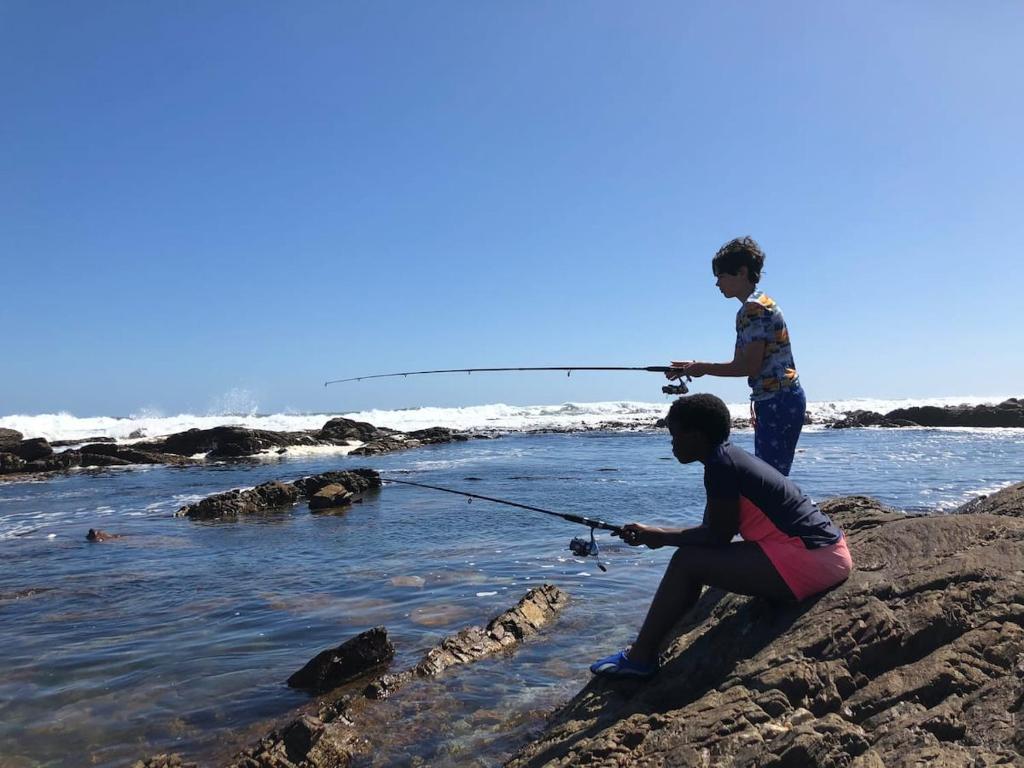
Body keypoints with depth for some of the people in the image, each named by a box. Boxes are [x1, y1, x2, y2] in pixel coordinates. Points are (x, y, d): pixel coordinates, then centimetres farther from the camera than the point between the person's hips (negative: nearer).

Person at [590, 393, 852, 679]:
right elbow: (714, 530, 16)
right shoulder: (732, 457, 13)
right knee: (698, 552, 17)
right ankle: (647, 650, 22)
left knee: (688, 562, -7)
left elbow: (718, 536, -13)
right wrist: (656, 533, 16)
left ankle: (640, 658, 2)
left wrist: (660, 537, -2)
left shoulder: (720, 464, -15)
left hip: (809, 562, -10)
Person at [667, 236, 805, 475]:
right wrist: (696, 367, 12)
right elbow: (739, 364, 18)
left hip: (779, 401, -10)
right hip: (780, 402, 10)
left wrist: (703, 368, -10)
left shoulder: (753, 307, -13)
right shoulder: (758, 304, 18)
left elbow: (751, 366, -18)